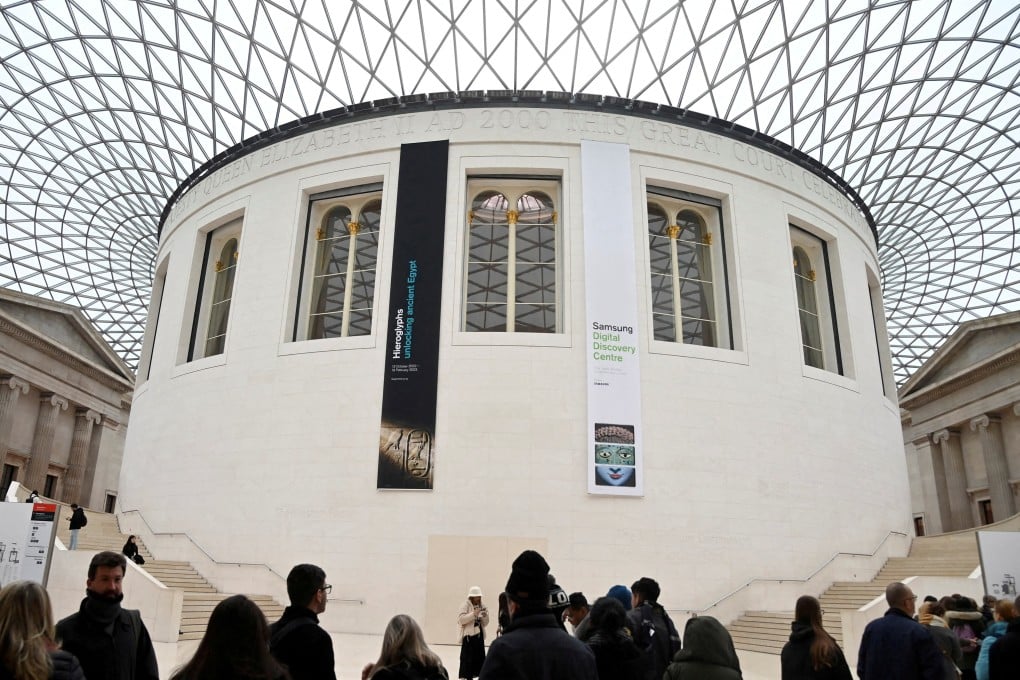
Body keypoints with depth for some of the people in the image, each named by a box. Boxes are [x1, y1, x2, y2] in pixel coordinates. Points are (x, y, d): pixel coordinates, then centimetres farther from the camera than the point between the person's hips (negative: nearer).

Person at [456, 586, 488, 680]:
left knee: (480, 657, 10)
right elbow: (460, 619, -17)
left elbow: (485, 624, 15)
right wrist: (473, 614, -23)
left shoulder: (482, 606, 11)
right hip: (469, 635, -6)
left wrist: (485, 616, -7)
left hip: (479, 635, 6)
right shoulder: (465, 605, -5)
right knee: (467, 658, -6)